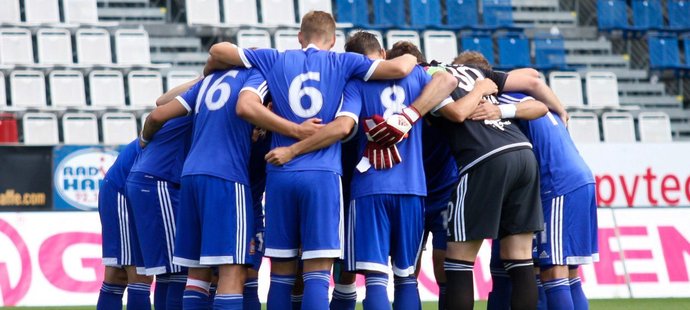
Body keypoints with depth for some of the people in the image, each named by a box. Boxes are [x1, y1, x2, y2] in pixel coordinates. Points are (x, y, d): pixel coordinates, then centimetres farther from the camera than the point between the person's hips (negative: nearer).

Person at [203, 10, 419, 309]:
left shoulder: (274, 60, 11)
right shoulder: (342, 62, 6)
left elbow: (218, 50, 15)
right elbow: (399, 68, -2)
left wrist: (210, 69, 37)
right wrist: (410, 58, 20)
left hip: (280, 174, 3)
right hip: (323, 175, -3)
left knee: (281, 272, 10)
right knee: (318, 272, -7)